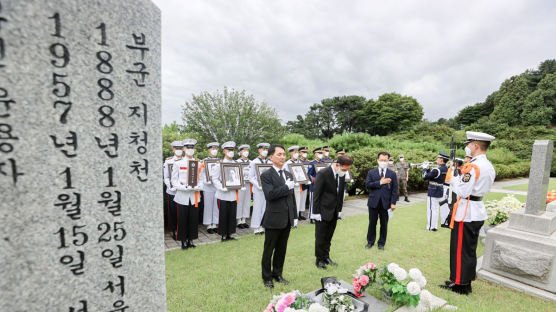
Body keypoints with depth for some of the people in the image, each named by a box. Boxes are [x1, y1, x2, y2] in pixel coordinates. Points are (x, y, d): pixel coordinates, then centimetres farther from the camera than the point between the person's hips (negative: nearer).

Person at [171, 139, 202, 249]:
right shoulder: (178, 164, 2)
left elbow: (201, 179, 7)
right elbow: (174, 181, -1)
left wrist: (198, 187, -13)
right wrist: (183, 187, -17)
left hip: (194, 196, 2)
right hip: (182, 197, -2)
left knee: (193, 219, 7)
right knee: (182, 220, 4)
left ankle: (191, 240, 22)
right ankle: (184, 241, 20)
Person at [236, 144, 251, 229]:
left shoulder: (251, 162, 12)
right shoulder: (237, 162, -2)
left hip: (248, 184, 5)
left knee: (247, 202, 6)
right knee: (239, 202, -1)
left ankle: (244, 220, 16)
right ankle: (239, 221, 8)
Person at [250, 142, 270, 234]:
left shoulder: (269, 162, 10)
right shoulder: (254, 162, -2)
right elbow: (251, 177, -4)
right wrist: (258, 185, -16)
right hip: (258, 189, -4)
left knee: (266, 208, 6)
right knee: (258, 208, 2)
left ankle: (263, 226, 18)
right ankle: (256, 228, 13)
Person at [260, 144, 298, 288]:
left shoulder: (288, 174, 11)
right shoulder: (266, 175, -10)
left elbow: (292, 197, 13)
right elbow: (270, 194, -25)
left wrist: (295, 216, 12)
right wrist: (286, 187, -19)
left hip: (287, 219, 6)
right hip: (273, 220, -6)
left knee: (281, 249, 18)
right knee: (269, 250, 9)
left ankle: (278, 274, 35)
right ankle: (267, 277, 26)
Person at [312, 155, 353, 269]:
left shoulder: (342, 175, 3)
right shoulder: (323, 174, -18)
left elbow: (341, 193, 12)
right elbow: (317, 194, -16)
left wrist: (340, 209, 10)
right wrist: (316, 212, -15)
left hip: (334, 212, 6)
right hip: (323, 211, -6)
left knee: (328, 237, 15)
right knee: (320, 237, 6)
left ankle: (326, 257, 29)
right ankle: (319, 259, 20)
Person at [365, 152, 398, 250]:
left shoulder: (392, 174, 4)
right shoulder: (371, 172, 4)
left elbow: (394, 189, 1)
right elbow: (368, 184, -9)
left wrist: (393, 203, -6)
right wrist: (380, 182, -16)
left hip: (385, 203, 0)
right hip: (373, 202, 0)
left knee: (384, 224, 9)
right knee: (372, 223, 10)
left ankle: (381, 243, 25)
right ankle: (370, 241, 25)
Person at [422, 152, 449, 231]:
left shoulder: (436, 170, -23)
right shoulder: (446, 169, 4)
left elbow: (425, 177, -16)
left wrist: (424, 168, -4)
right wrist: (428, 168, 6)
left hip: (433, 193, -8)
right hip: (442, 192, 8)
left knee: (433, 209, 1)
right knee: (444, 208, 18)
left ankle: (432, 226, 8)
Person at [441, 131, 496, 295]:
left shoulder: (472, 167, -21)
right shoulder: (489, 166, 10)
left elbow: (462, 191, -23)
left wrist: (453, 175, -11)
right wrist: (460, 174, 10)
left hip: (466, 213, -10)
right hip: (478, 211, 10)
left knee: (461, 249, 3)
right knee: (470, 249, 19)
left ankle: (460, 285, 14)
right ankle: (466, 281, 32)